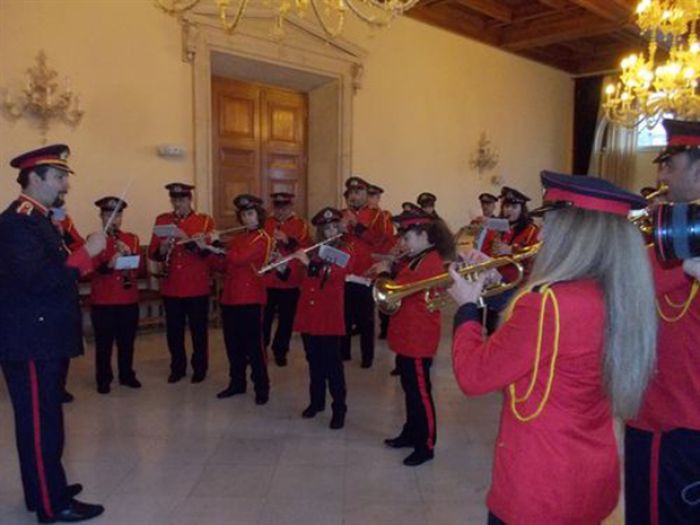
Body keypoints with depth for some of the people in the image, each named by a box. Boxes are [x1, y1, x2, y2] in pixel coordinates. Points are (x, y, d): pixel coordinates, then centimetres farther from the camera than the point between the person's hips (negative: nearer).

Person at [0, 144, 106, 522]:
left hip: (46, 340, 10)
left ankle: (44, 490, 32)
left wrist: (88, 256, 3)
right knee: (41, 422, 0)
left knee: (44, 420, 18)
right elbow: (37, 280, -27)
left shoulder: (40, 219, 15)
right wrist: (86, 252, -24)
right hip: (31, 342, -10)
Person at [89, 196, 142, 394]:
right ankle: (103, 379, 17)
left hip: (129, 300, 3)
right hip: (102, 301, -3)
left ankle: (127, 375, 25)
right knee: (103, 343, 5)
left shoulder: (131, 238, 9)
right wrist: (108, 265, -30)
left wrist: (128, 253, -16)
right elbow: (93, 268, -11)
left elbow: (139, 266, 2)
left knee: (127, 341, 11)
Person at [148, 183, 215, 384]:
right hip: (170, 287, 2)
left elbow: (207, 250, -13)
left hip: (197, 287, -2)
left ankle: (200, 368, 21)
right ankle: (177, 368, 26)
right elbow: (152, 253, 4)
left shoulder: (205, 220, 0)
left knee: (199, 329, 7)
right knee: (174, 330, 11)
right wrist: (162, 249, -17)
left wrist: (186, 238, -26)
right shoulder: (162, 220, 7)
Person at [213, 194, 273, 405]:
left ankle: (262, 387, 7)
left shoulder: (263, 238, -7)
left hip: (250, 298, -7)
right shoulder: (237, 238, 16)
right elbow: (223, 267, 14)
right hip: (229, 297, 7)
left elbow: (239, 259, -20)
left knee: (253, 344, -3)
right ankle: (237, 382, 26)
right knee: (232, 343, 12)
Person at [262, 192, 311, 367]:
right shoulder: (265, 223, 7)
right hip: (266, 280, 1)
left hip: (290, 281, -1)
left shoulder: (301, 225, 3)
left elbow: (305, 249, -9)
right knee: (264, 318, 7)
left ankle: (280, 351, 23)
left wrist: (288, 240, -23)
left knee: (286, 319, 7)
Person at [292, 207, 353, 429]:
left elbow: (336, 273, -21)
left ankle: (339, 408, 5)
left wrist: (310, 263, -26)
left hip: (330, 318, -4)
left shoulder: (344, 252, -1)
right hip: (307, 316, 5)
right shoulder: (310, 251, 12)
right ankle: (316, 401, 29)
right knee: (314, 362, 14)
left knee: (332, 364, -3)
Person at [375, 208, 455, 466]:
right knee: (410, 389, 20)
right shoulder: (416, 260, 13)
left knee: (420, 392, 0)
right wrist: (388, 273, -1)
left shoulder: (429, 262, -19)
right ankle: (411, 433, 34)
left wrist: (385, 273, -10)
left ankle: (426, 446, 11)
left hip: (418, 340, -10)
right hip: (406, 338, 10)